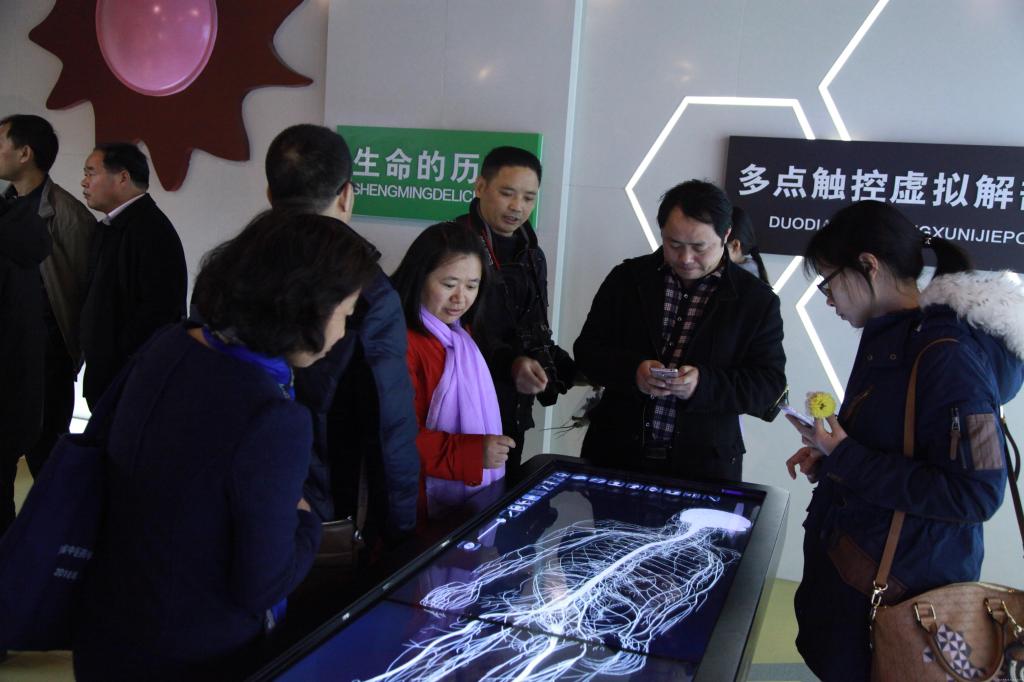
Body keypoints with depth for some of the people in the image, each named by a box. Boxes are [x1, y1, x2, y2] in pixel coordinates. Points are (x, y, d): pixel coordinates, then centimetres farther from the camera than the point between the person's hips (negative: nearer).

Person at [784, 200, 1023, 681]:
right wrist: (831, 456, 2)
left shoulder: (949, 354, -22)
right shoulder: (891, 337, 6)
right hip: (855, 565, 8)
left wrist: (846, 459, -22)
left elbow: (976, 494, -25)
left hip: (899, 589, -8)